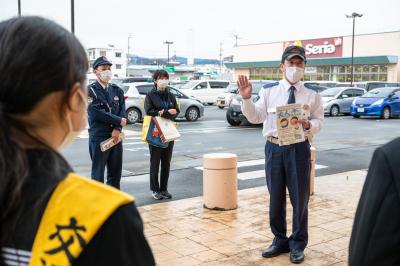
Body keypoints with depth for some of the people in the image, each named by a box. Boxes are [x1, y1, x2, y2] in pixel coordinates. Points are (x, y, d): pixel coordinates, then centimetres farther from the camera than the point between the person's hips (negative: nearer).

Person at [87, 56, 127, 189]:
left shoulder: (117, 90, 12)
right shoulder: (90, 90, -5)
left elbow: (122, 111, 3)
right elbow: (96, 113, -16)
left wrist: (117, 129, -13)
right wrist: (119, 121, -11)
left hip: (116, 136, 5)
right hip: (98, 137, -5)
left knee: (116, 171, 12)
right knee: (98, 173, 1)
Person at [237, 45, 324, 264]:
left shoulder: (312, 94, 0)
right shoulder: (269, 90, 2)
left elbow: (319, 121, 2)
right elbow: (255, 117, -2)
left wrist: (308, 125, -19)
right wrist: (246, 98, -16)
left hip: (298, 149, -1)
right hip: (274, 148, 2)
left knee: (299, 199, 8)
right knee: (275, 198, 13)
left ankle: (297, 245, 26)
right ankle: (280, 241, 32)